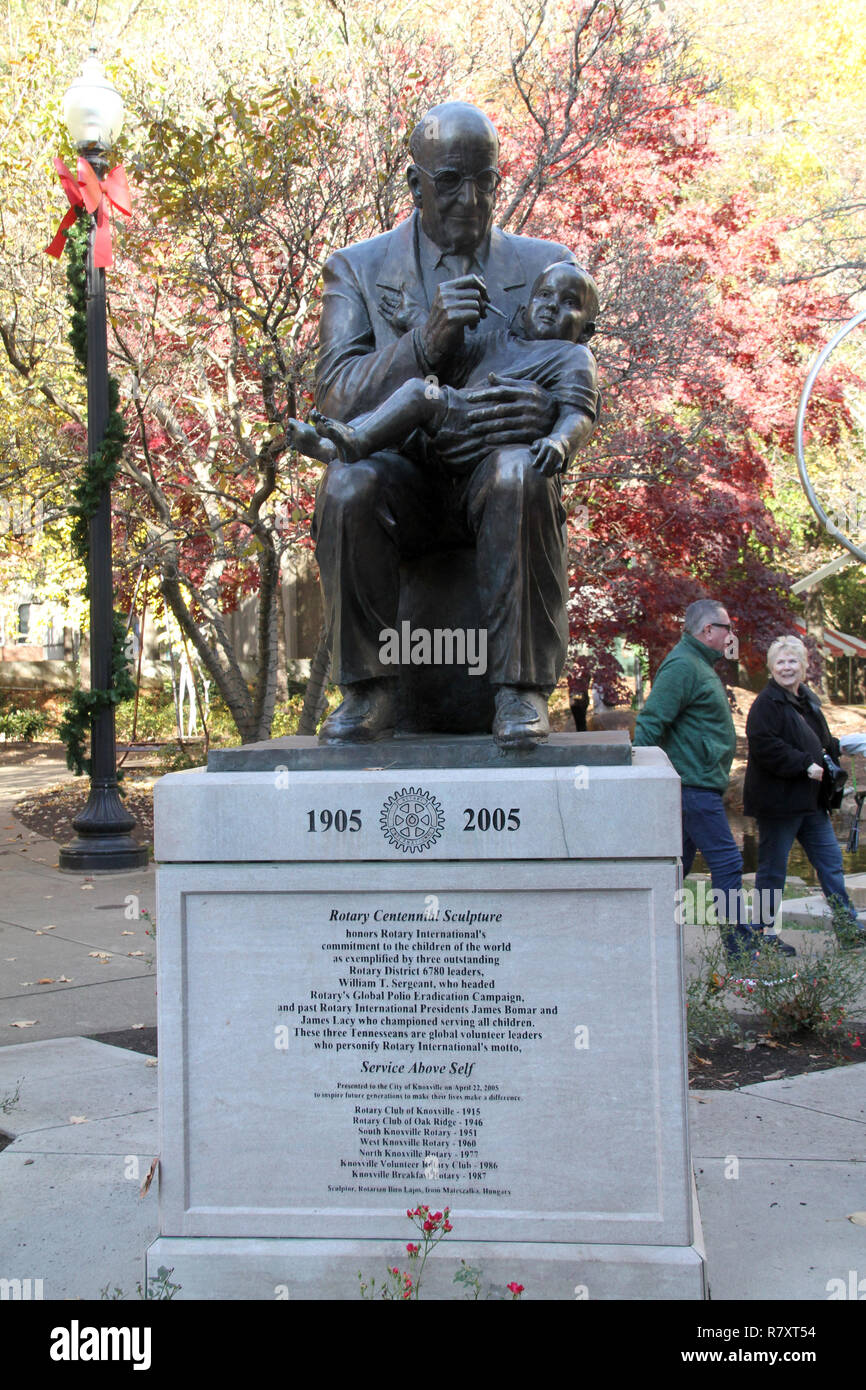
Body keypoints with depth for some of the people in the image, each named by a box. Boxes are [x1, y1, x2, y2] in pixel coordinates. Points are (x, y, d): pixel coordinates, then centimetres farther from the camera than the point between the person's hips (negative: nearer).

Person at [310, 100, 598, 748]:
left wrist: (546, 410, -23)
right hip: (402, 472, 0)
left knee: (520, 474, -35)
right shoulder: (358, 269, 10)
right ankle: (368, 690, -19)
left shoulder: (547, 265, 12)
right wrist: (427, 340, -22)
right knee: (347, 486, -33)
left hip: (490, 473, 0)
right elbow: (335, 393, -5)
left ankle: (522, 692, -29)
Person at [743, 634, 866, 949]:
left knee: (830, 860, 11)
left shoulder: (807, 700, 15)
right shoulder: (766, 703, -12)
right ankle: (765, 933, 11)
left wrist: (838, 747, 11)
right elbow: (765, 746, -24)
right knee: (773, 868, 1)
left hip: (810, 801, 9)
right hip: (778, 801, -8)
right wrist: (805, 765, -23)